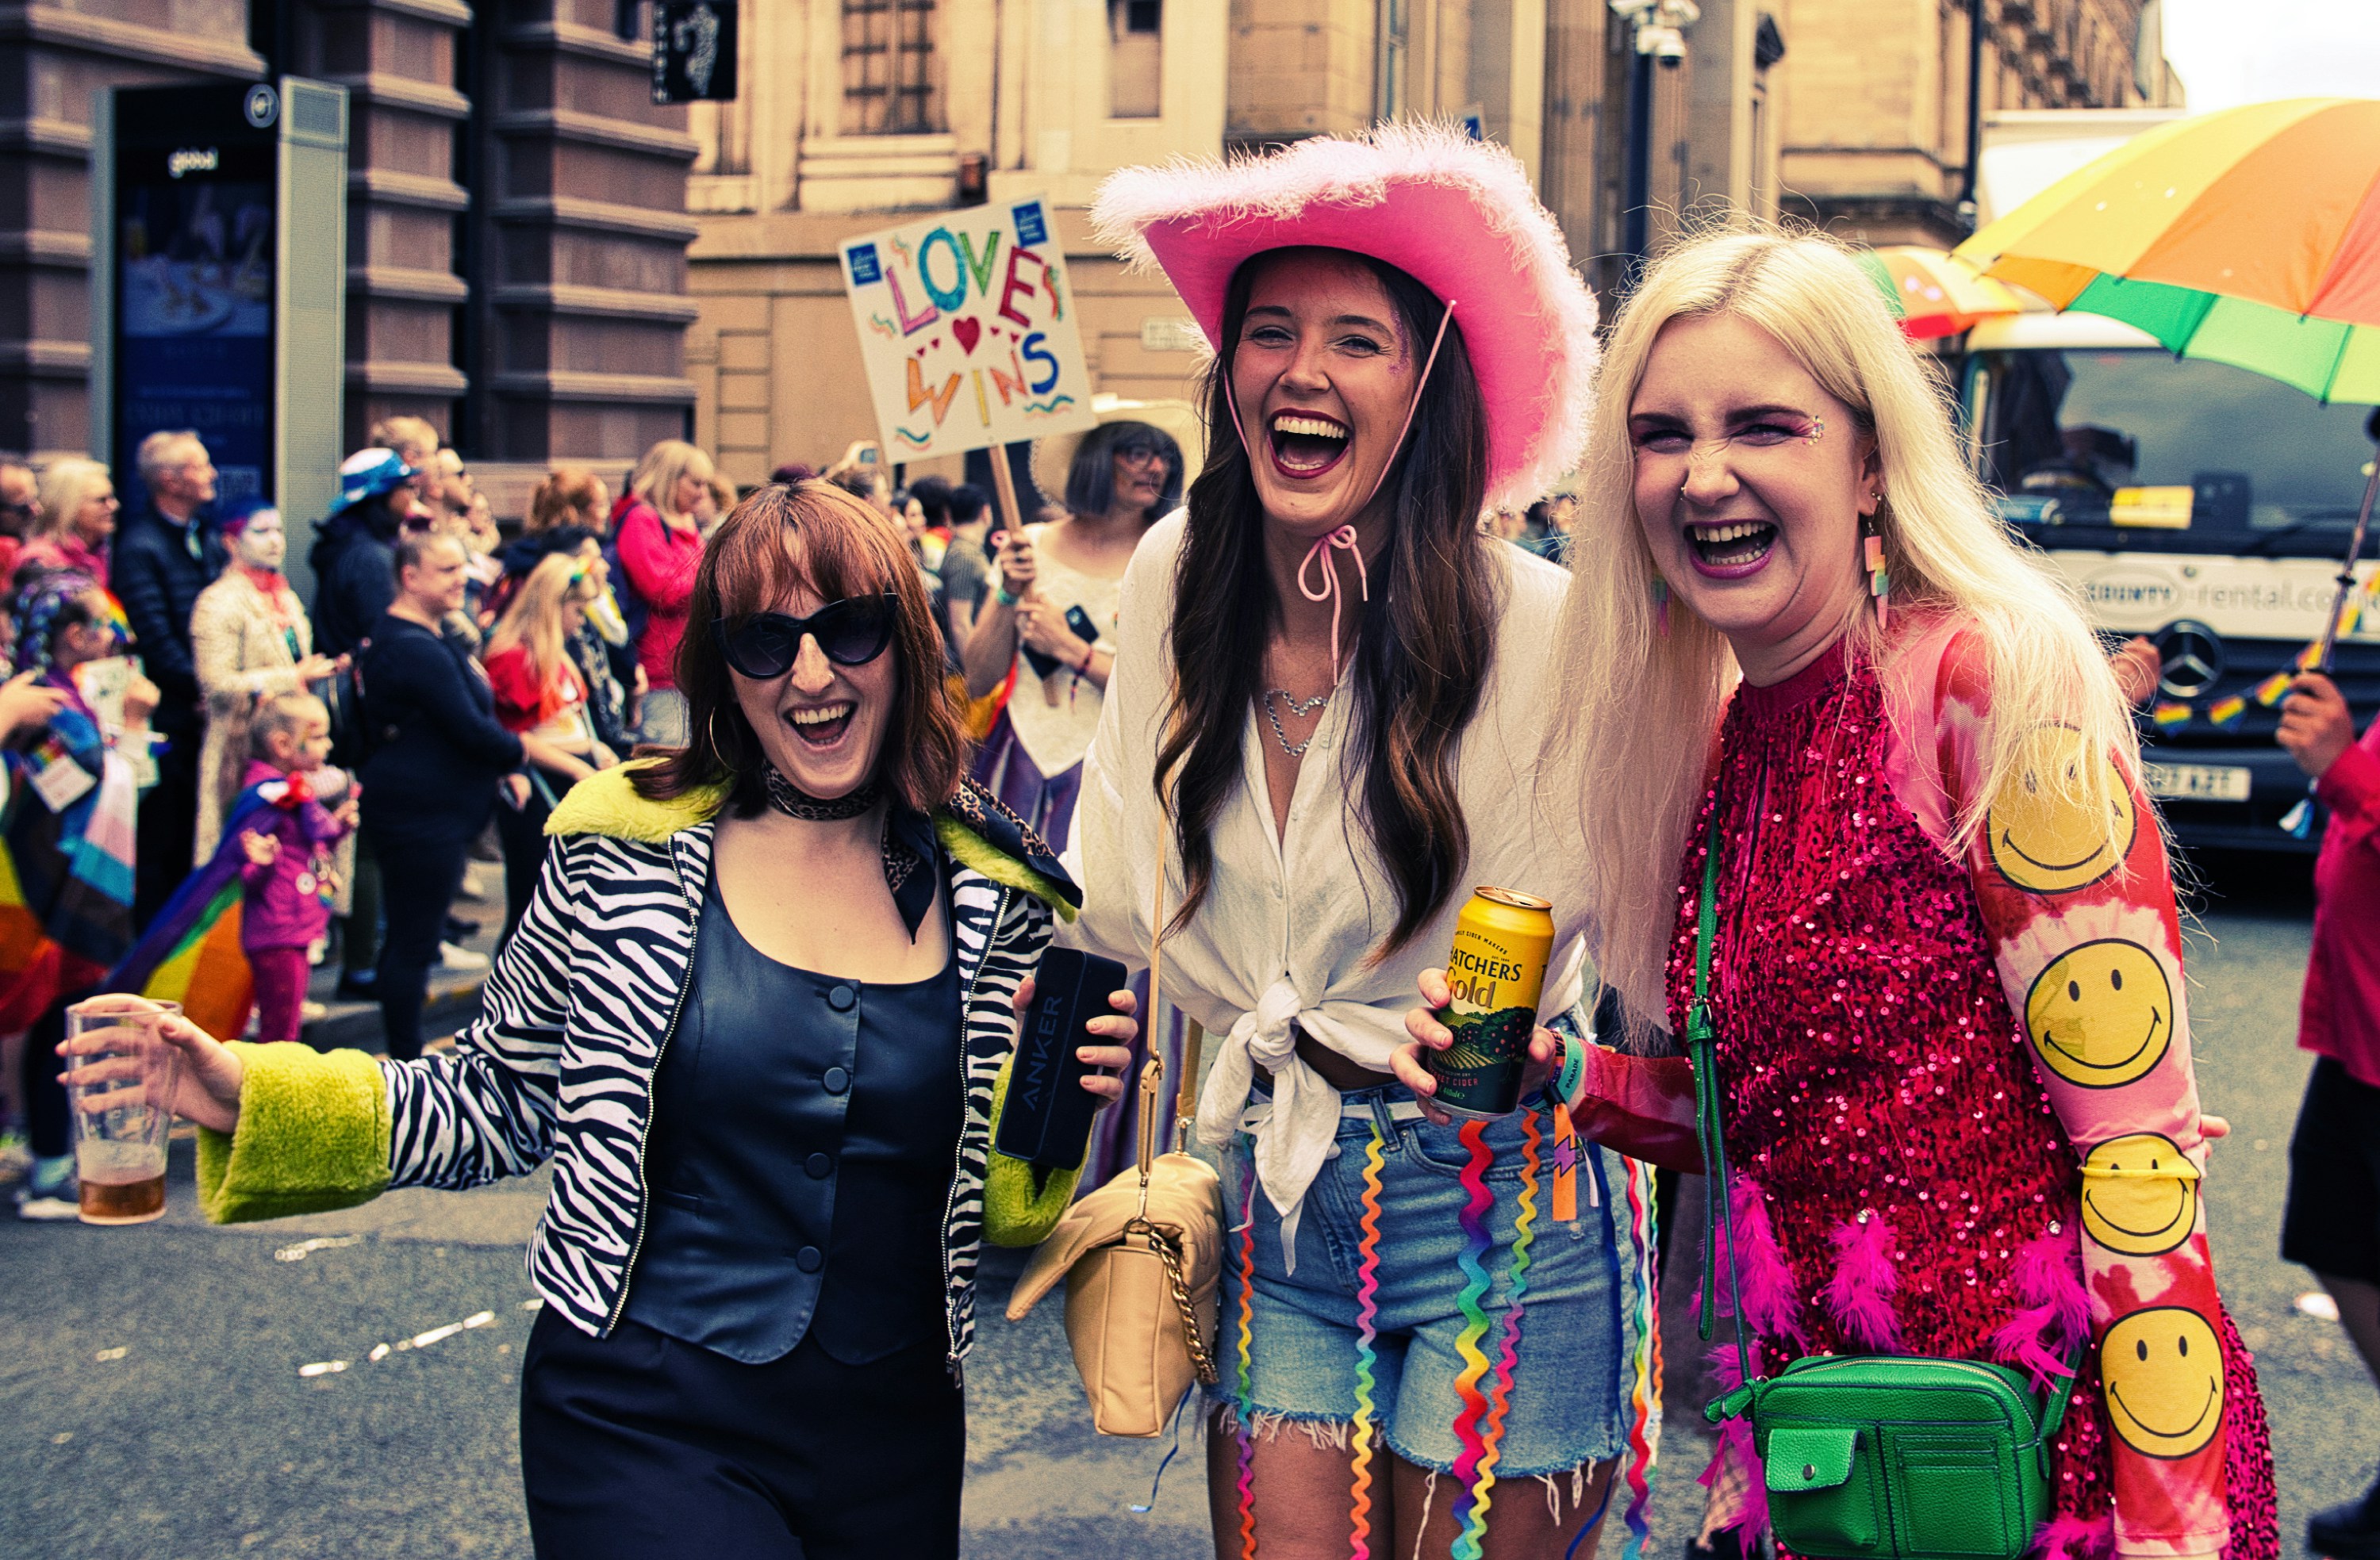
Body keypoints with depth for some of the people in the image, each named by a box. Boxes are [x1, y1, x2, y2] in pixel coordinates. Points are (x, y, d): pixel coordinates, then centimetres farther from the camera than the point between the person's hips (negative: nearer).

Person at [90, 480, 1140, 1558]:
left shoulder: (996, 886, -1)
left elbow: (992, 1187, 9)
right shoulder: (629, 852, -6)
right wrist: (255, 1096, -8)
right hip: (646, 1419, -2)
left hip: (895, 1435, 3)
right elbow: (502, 1102, 2)